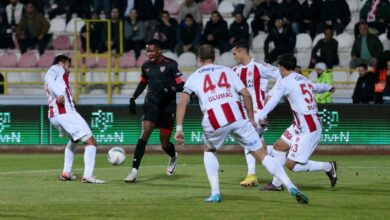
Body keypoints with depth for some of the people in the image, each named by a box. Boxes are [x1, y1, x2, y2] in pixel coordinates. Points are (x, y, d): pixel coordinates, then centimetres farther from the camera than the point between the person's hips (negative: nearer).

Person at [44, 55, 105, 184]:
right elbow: (48, 78, -16)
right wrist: (59, 94, -30)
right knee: (91, 142, -9)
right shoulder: (57, 69, 6)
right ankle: (88, 176, -21)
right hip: (65, 112, -9)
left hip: (53, 116, 9)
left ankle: (66, 173, 26)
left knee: (73, 140, 33)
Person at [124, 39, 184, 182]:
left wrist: (169, 90, -28)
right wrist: (133, 98, 16)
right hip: (151, 105, 3)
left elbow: (181, 85, -11)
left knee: (165, 143, 5)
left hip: (167, 107, -3)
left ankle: (173, 157, 43)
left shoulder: (170, 65, -9)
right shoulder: (146, 66, 6)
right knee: (145, 134, -18)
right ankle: (134, 170, -21)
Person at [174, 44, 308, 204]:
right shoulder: (227, 71, 23)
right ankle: (291, 188, -8)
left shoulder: (194, 77, 20)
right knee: (261, 154, 5)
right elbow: (246, 95, 11)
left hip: (214, 122, -1)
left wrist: (179, 129, 2)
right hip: (237, 118, 1)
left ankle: (215, 193, 18)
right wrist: (251, 119, 20)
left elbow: (182, 102, 5)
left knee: (209, 151, 30)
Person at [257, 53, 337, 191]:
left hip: (308, 130, -9)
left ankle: (328, 167, 3)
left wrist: (261, 117, -31)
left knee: (291, 164, -5)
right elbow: (317, 87, 33)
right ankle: (276, 184, 22)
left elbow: (273, 99, -24)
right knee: (279, 146, 17)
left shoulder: (285, 82, -10)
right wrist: (329, 87, 55)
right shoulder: (304, 80, 13)